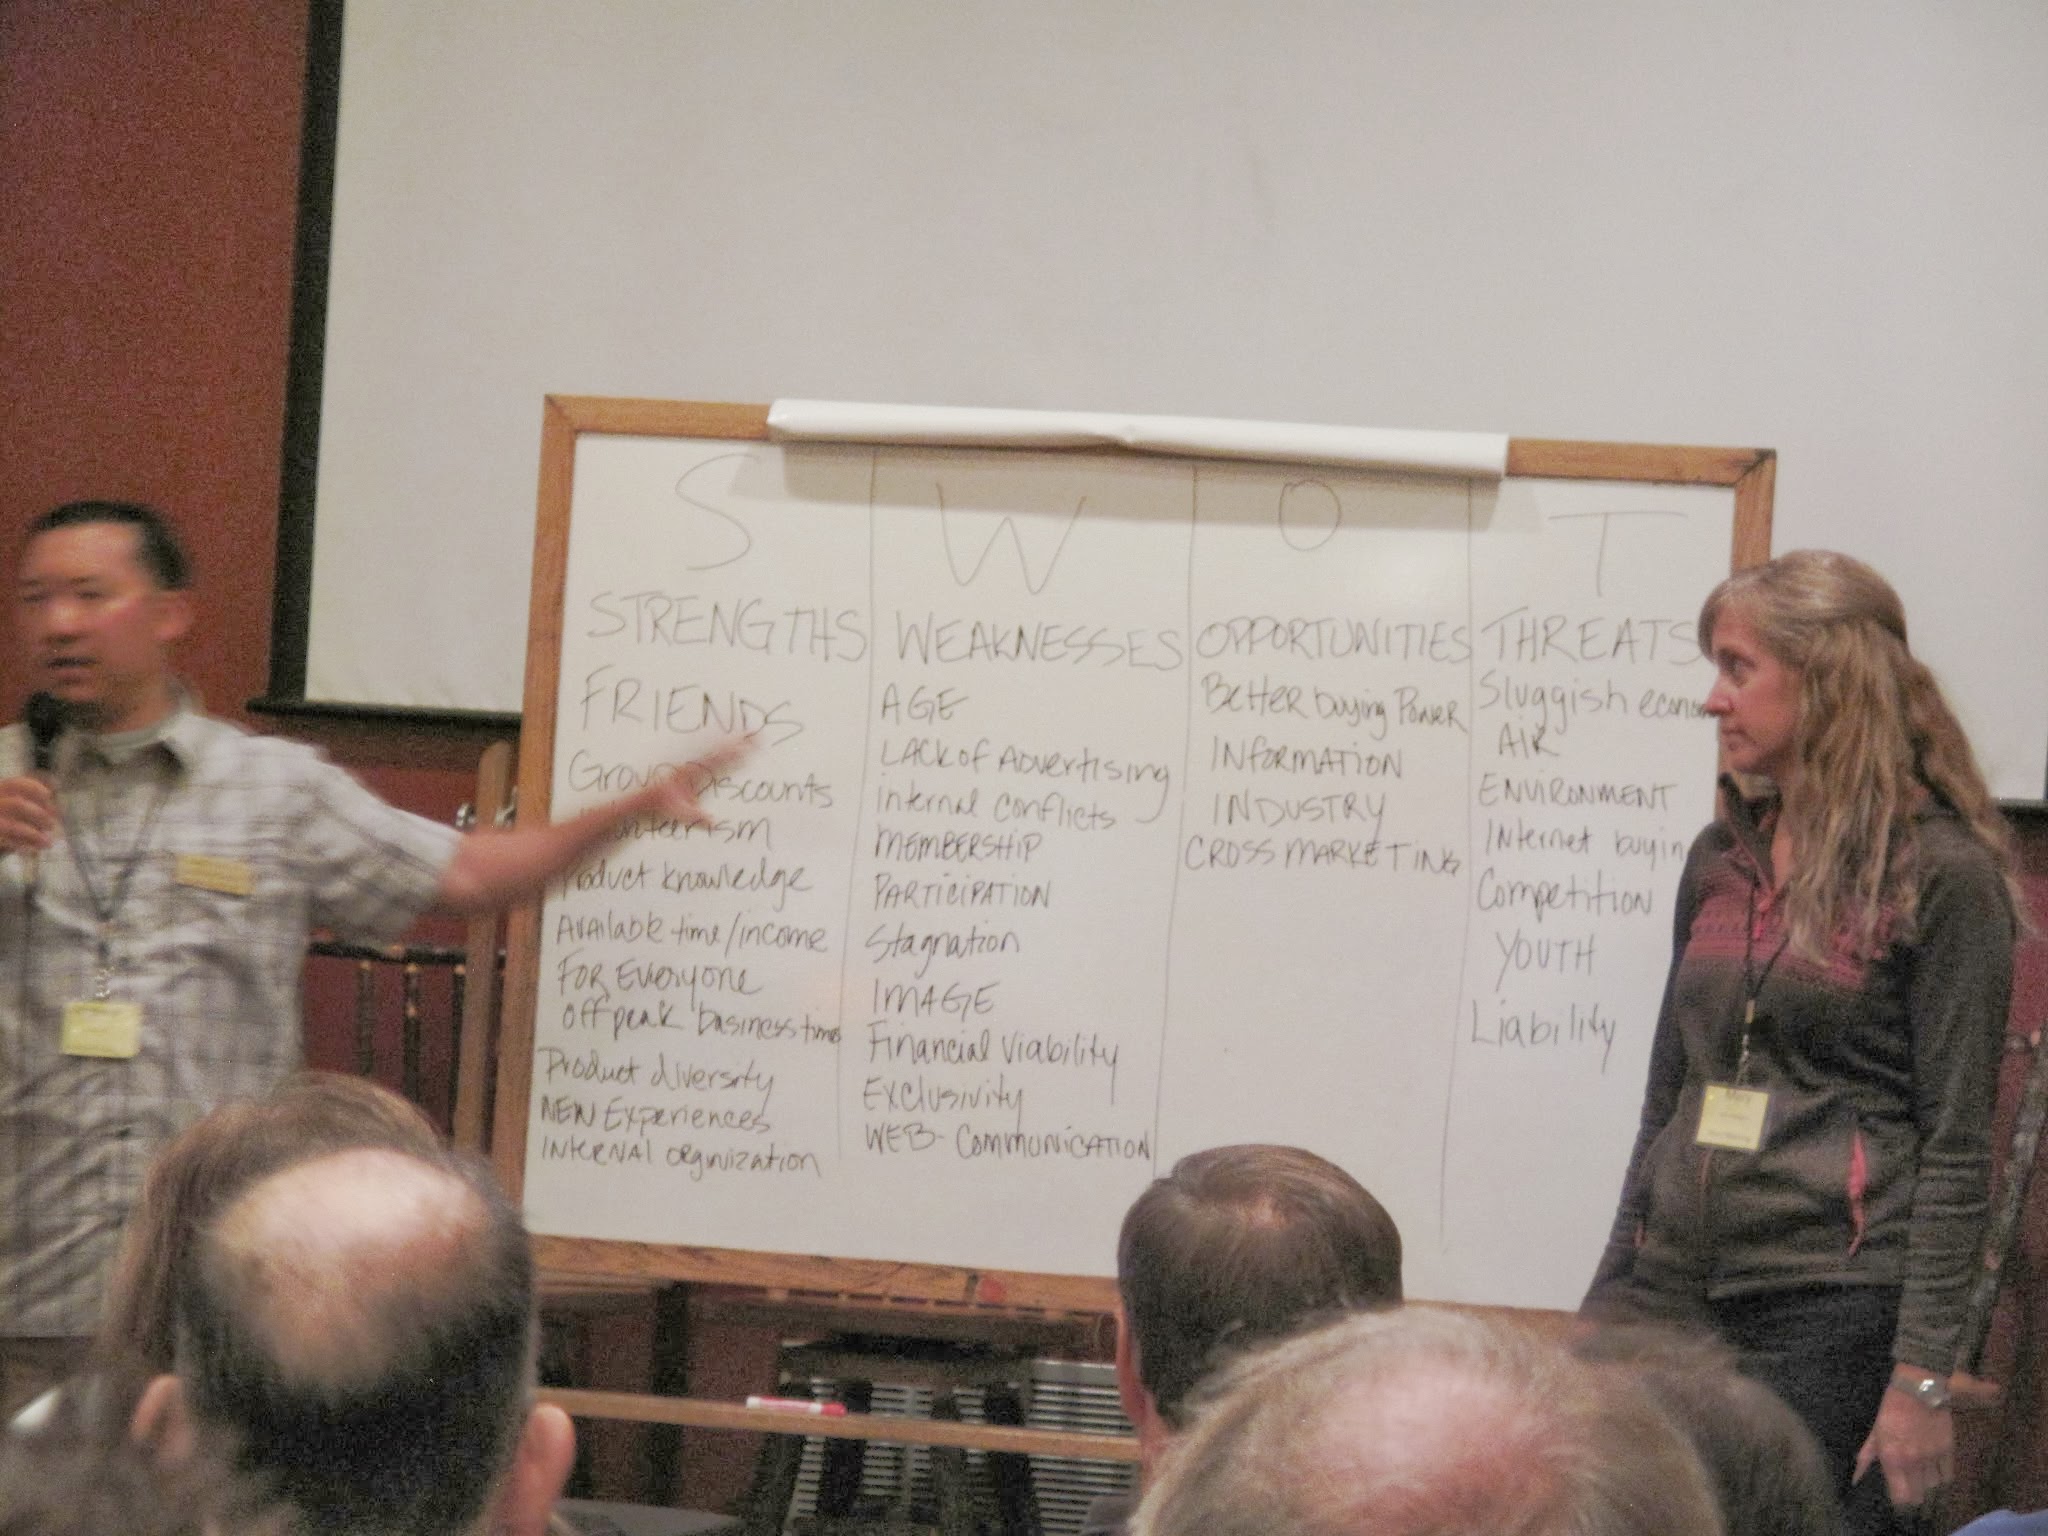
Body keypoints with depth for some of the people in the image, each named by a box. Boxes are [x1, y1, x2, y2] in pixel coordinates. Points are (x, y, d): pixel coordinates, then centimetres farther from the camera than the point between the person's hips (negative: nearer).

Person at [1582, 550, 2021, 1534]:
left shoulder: (1938, 875, -5)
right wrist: (1607, 1302, 17)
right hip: (1670, 1302, 6)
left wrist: (1921, 1377, -13)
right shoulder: (1722, 863, 15)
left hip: (1833, 1318, -6)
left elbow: (1955, 1148, -8)